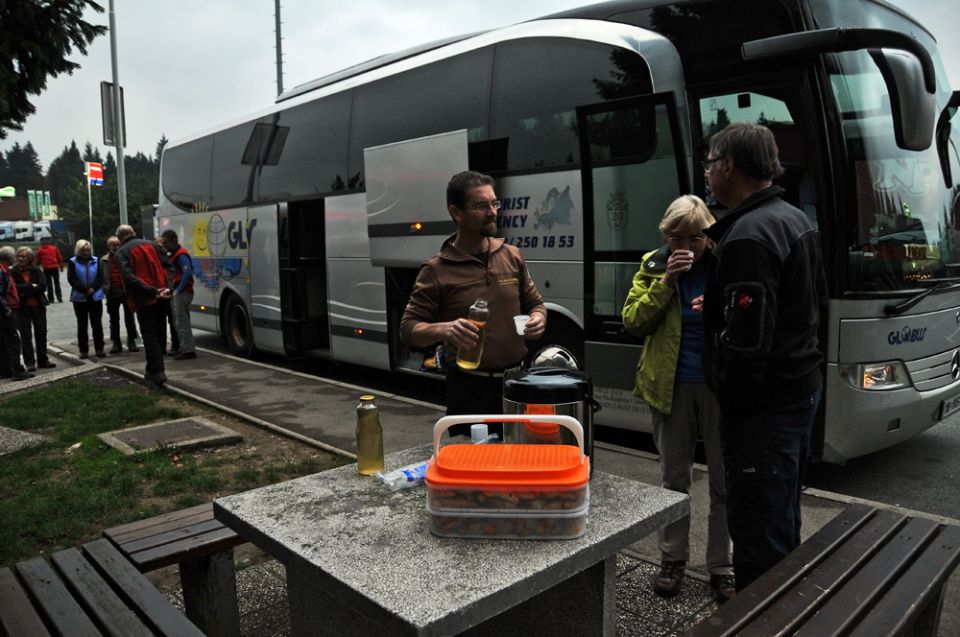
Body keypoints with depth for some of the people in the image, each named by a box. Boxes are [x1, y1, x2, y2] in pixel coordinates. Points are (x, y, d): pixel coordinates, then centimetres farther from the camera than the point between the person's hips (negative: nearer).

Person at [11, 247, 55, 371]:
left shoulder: (37, 271, 2)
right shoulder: (13, 272, -2)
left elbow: (43, 286, -11)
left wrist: (25, 291, -14)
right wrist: (31, 286, -14)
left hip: (38, 306, 2)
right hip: (22, 308, -2)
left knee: (41, 334, 8)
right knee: (26, 336, 1)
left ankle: (43, 360, 18)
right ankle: (30, 362, 5)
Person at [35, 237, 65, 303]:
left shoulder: (40, 250, -1)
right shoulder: (54, 248, 3)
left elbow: (38, 260, 5)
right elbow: (60, 258, 6)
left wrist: (39, 265, 24)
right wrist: (61, 266, 14)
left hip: (46, 268, -1)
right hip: (55, 267, 1)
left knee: (49, 283, 5)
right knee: (57, 283, 8)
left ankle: (51, 298, 3)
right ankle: (59, 298, 2)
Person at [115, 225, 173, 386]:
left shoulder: (121, 252, -1)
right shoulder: (151, 245, 12)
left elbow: (129, 277, -16)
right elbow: (167, 266, 3)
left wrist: (152, 292, -19)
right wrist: (167, 287, -6)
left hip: (144, 299, -5)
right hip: (161, 297, 5)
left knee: (149, 335, 1)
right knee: (158, 333, 15)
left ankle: (157, 372, -6)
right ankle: (152, 370, 24)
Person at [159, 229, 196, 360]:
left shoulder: (181, 255, -14)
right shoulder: (173, 255, 18)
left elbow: (188, 273, -26)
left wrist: (179, 289, -23)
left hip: (181, 293, -10)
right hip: (176, 293, 10)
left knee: (182, 322, -9)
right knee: (179, 322, 14)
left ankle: (188, 350, -7)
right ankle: (184, 348, 21)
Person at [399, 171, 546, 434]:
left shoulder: (512, 256, 6)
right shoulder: (437, 270, -7)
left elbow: (535, 303, 16)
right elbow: (408, 329, -8)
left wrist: (538, 319, -7)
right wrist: (444, 329, -28)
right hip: (468, 387, -4)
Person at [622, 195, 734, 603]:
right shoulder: (654, 265, 3)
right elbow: (633, 322, -5)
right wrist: (665, 281, -15)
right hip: (672, 385, 1)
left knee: (724, 480, 8)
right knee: (674, 477, 13)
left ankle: (722, 567, 23)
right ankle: (672, 559, 28)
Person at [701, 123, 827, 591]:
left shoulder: (748, 236, -21)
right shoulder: (795, 220, 11)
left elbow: (746, 340, -26)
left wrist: (728, 399, -12)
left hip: (763, 405, -11)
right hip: (801, 388, 11)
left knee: (756, 534, -1)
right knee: (783, 523, 23)